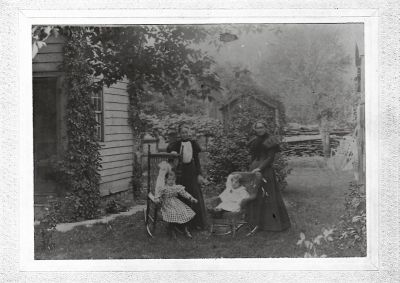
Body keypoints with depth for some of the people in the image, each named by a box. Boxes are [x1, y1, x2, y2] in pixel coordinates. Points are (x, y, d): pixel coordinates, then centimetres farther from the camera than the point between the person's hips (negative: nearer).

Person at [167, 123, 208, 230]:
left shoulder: (193, 144, 8)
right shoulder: (176, 144, 4)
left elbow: (197, 160, 7)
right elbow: (169, 147, -18)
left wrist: (199, 174, 2)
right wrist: (172, 152, -42)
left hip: (192, 172, 1)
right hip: (180, 173, -1)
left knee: (195, 197, 1)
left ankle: (197, 222, 9)